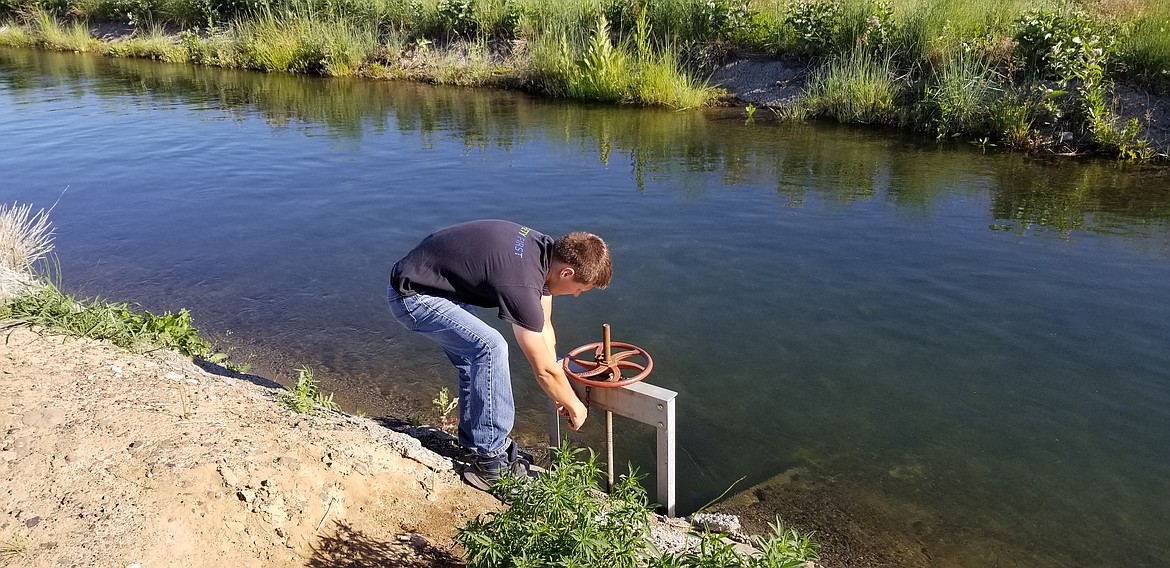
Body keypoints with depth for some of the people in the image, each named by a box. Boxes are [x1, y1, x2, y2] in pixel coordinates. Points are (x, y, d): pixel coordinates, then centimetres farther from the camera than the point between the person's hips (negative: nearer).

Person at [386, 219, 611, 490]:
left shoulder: (547, 249, -2)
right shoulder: (521, 283, -30)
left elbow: (544, 327, 9)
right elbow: (544, 369, -20)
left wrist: (559, 394, 11)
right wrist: (574, 406, -2)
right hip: (412, 296, -10)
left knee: (475, 356, 12)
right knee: (490, 347, -20)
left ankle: (474, 443, 23)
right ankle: (490, 459, -11)